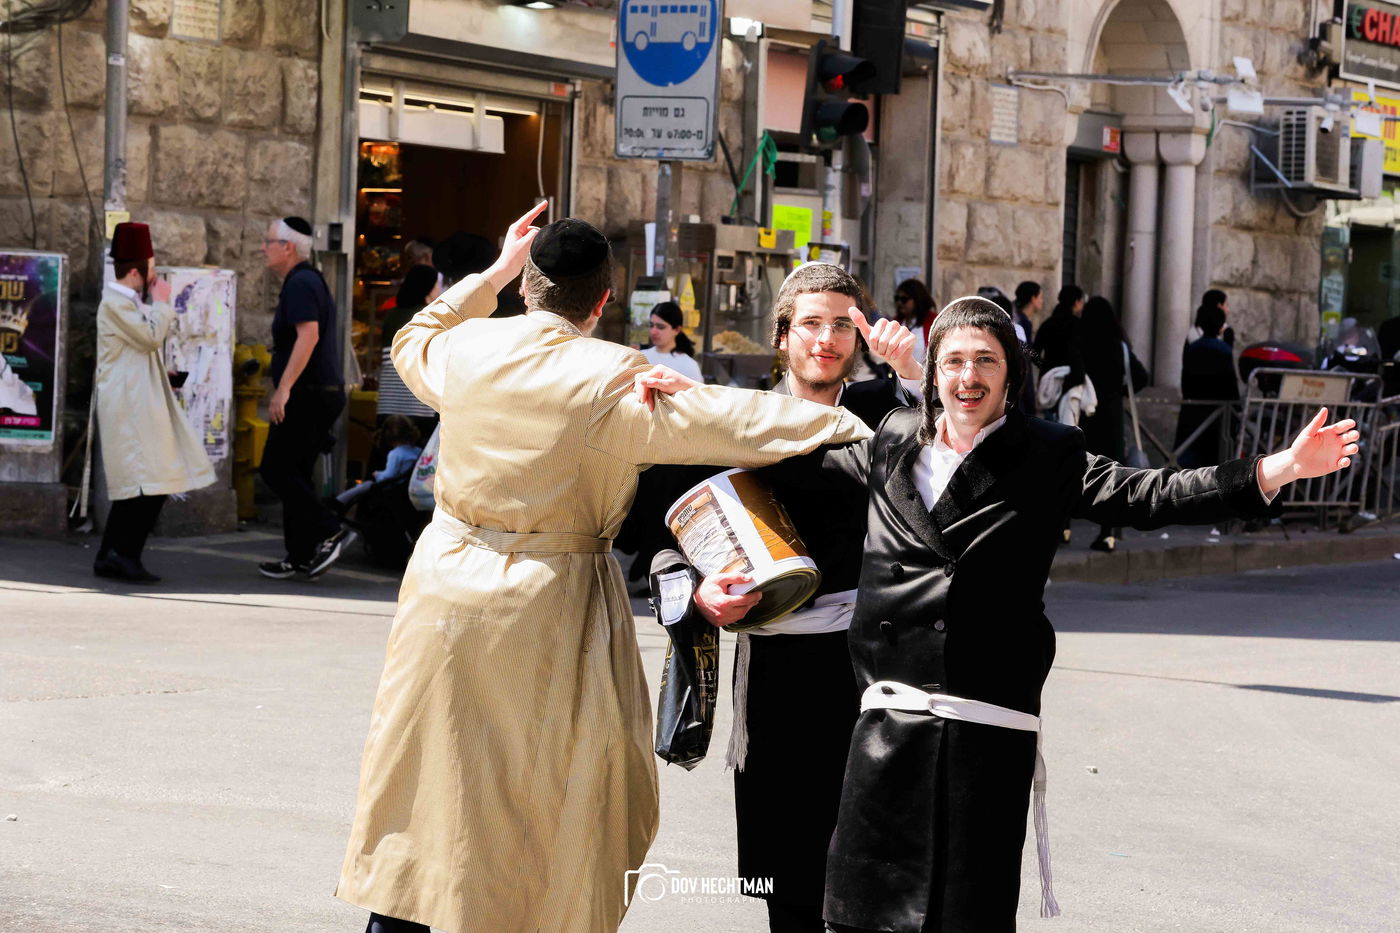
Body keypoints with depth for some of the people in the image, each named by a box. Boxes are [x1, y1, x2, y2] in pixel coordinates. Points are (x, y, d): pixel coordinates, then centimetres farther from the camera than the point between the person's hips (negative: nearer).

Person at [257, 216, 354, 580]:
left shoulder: (300, 284, -14)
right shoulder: (309, 281, 20)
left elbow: (308, 335, -26)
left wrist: (283, 388, -28)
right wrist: (285, 390, 29)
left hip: (308, 395, -11)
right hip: (323, 394, 11)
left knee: (276, 469, -8)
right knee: (296, 473, 11)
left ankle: (330, 532, -11)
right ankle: (301, 556, 13)